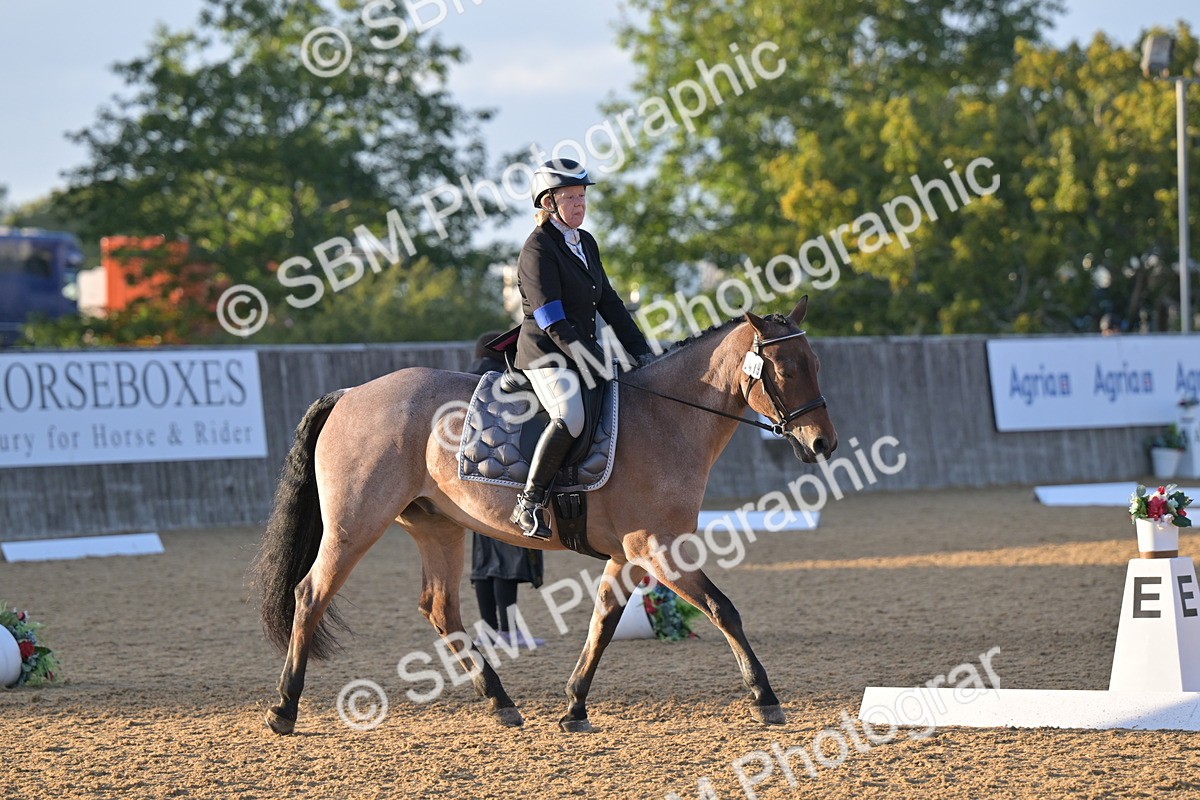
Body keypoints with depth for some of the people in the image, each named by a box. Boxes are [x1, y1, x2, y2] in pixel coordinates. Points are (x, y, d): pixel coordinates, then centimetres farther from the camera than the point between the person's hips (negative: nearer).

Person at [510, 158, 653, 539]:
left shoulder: (586, 243, 15)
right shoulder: (538, 249, -12)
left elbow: (609, 303, 18)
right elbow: (552, 322, -18)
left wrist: (640, 350, 9)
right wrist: (593, 363, -22)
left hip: (584, 354, 9)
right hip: (546, 355, -9)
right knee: (570, 418, -34)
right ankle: (529, 503, -27)